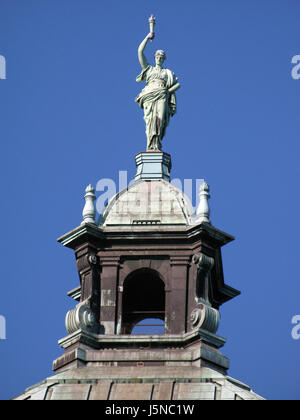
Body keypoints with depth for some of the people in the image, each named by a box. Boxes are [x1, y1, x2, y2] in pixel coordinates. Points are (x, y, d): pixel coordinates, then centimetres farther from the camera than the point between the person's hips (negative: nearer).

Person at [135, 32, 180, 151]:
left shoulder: (167, 72, 28)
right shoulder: (148, 69, 27)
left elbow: (177, 84, 18)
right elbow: (140, 51, 21)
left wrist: (168, 91, 2)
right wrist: (148, 37, 22)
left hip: (162, 97, 0)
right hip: (149, 96, 0)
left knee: (160, 118, -24)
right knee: (150, 120, -17)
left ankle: (156, 145, -33)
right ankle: (151, 146, -28)